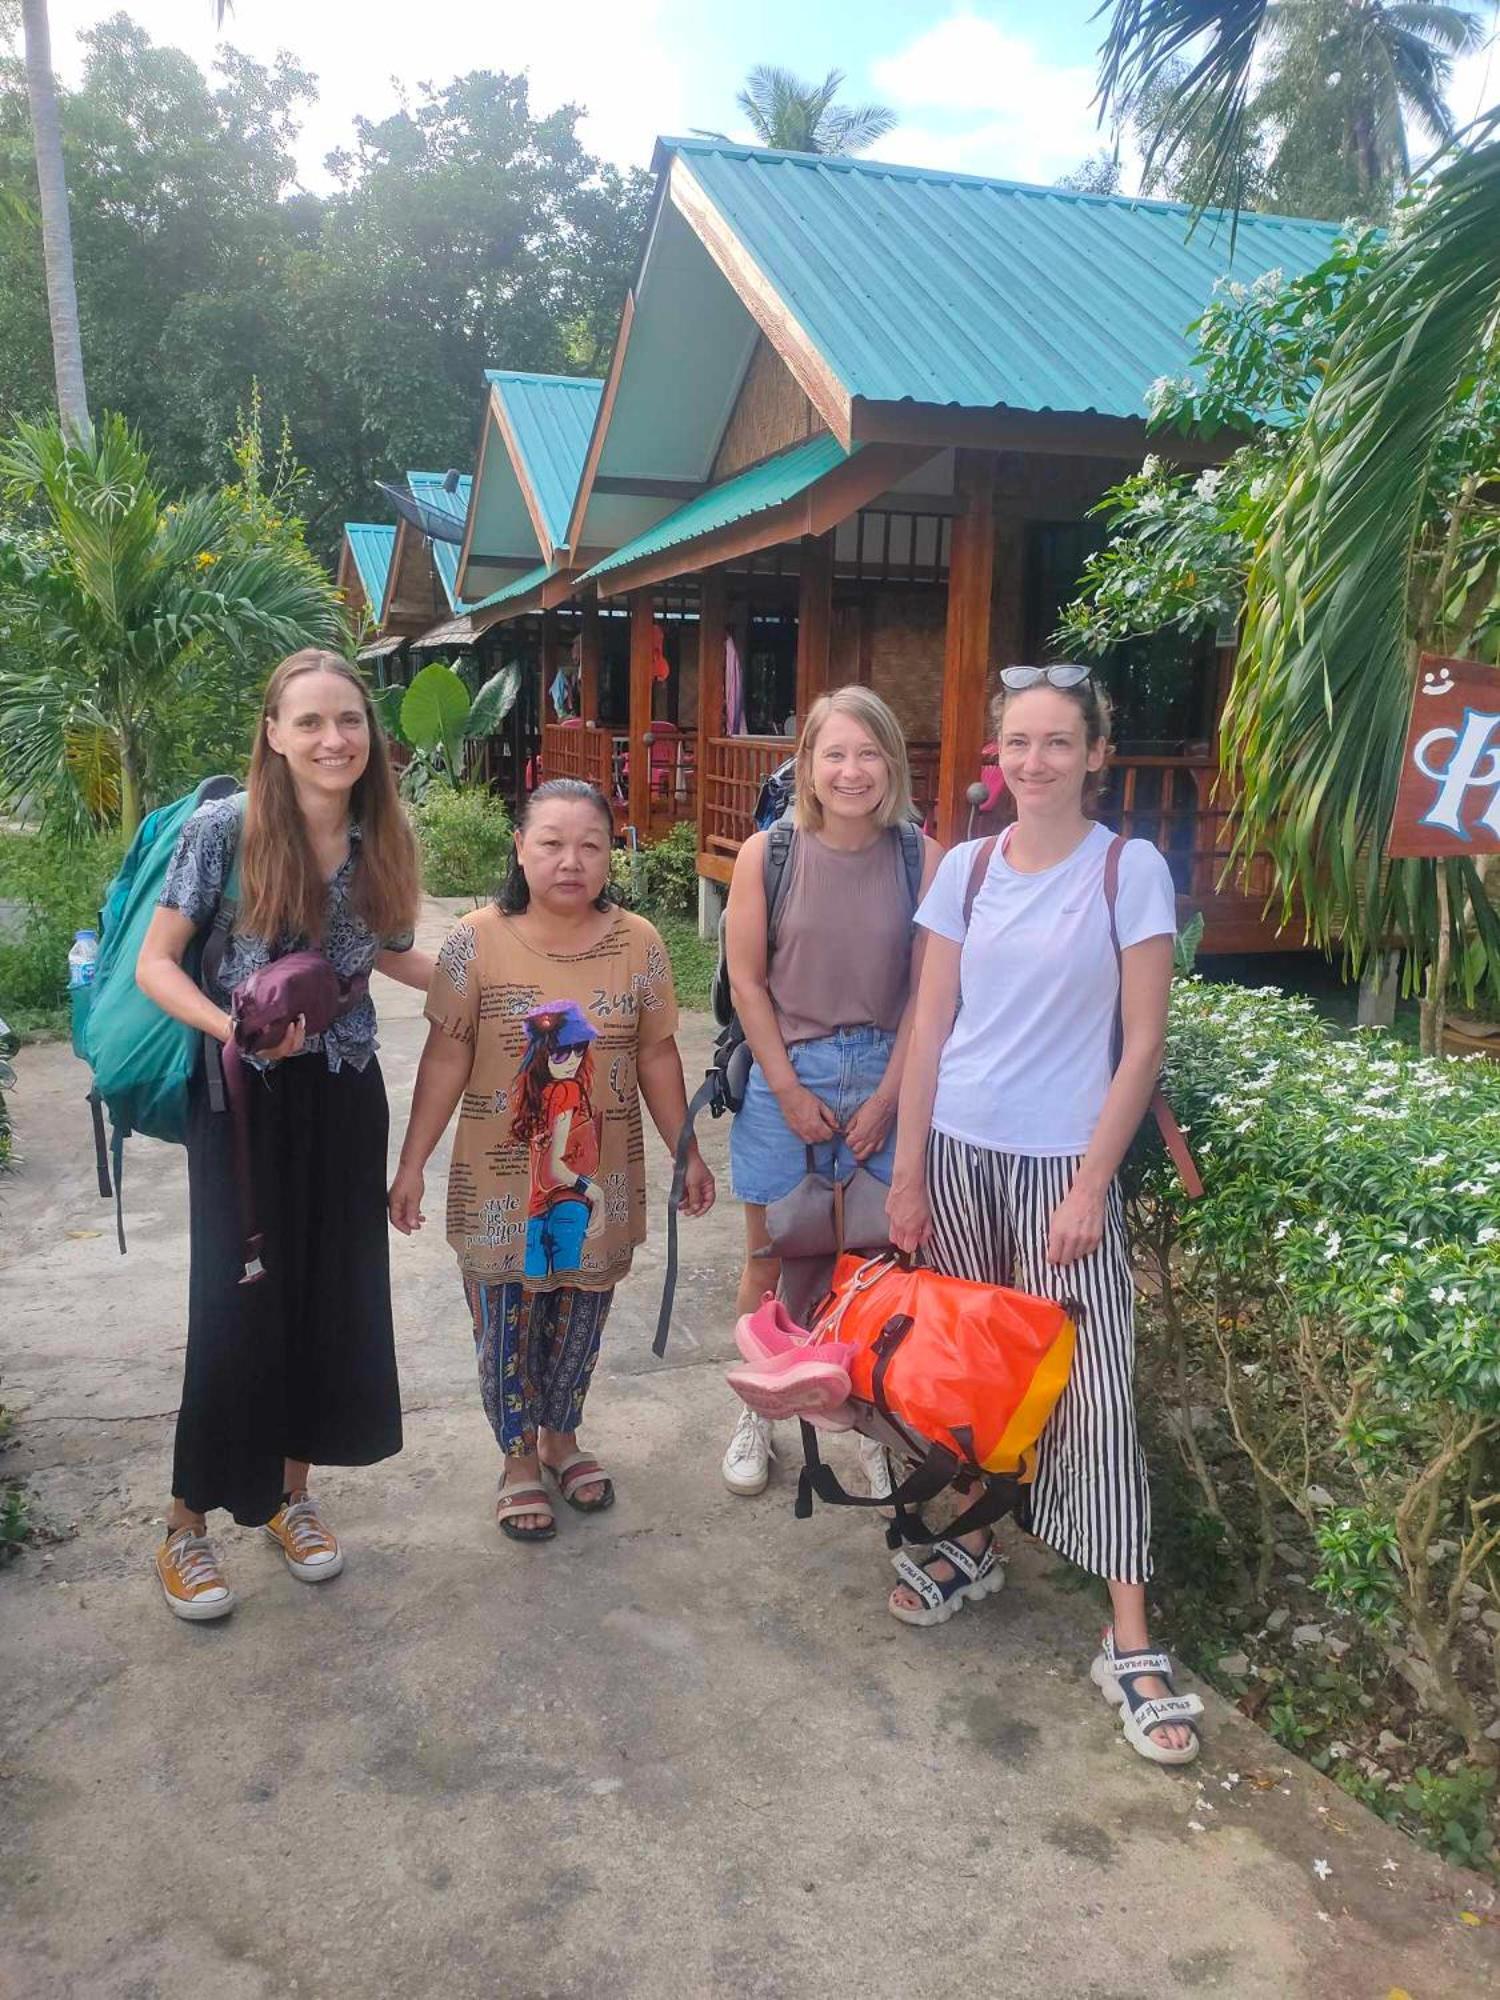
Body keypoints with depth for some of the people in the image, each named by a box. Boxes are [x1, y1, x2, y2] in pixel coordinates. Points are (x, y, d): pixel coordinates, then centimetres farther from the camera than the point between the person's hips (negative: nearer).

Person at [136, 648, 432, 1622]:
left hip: (345, 1095, 4)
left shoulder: (385, 838, -1)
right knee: (237, 1306, -1)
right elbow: (155, 964, -9)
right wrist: (233, 1028, -25)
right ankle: (189, 1523, 21)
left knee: (338, 1299, 10)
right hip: (245, 1098, -4)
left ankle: (292, 1492, 32)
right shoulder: (224, 827, -13)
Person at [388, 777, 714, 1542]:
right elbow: (445, 1061, -6)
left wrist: (687, 1154, 7)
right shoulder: (475, 943, -10)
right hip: (501, 1182, -2)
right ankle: (519, 1458, 33)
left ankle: (562, 1437, 41)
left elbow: (657, 1056, 3)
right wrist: (411, 1165, -6)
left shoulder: (638, 943, -4)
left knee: (578, 1320, 17)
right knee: (506, 1324, 11)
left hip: (600, 1180, 2)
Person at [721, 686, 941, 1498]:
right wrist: (791, 1092, -6)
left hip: (884, 1078, 0)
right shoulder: (766, 854, -6)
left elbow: (928, 991, -4)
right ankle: (755, 1413, 28)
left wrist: (886, 1098, -7)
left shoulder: (921, 859, -6)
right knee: (770, 1257, 10)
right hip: (786, 1074, 0)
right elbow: (747, 982, -4)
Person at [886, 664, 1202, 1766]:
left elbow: (1142, 1044, -7)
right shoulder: (966, 868, 4)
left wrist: (1092, 1185, -12)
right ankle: (975, 1543, 35)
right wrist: (907, 1175, 2)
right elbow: (930, 1030, 5)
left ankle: (1131, 1641, 8)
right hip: (958, 1150, 4)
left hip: (1064, 1163, -3)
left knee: (1091, 1384, -2)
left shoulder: (1131, 870, -6)